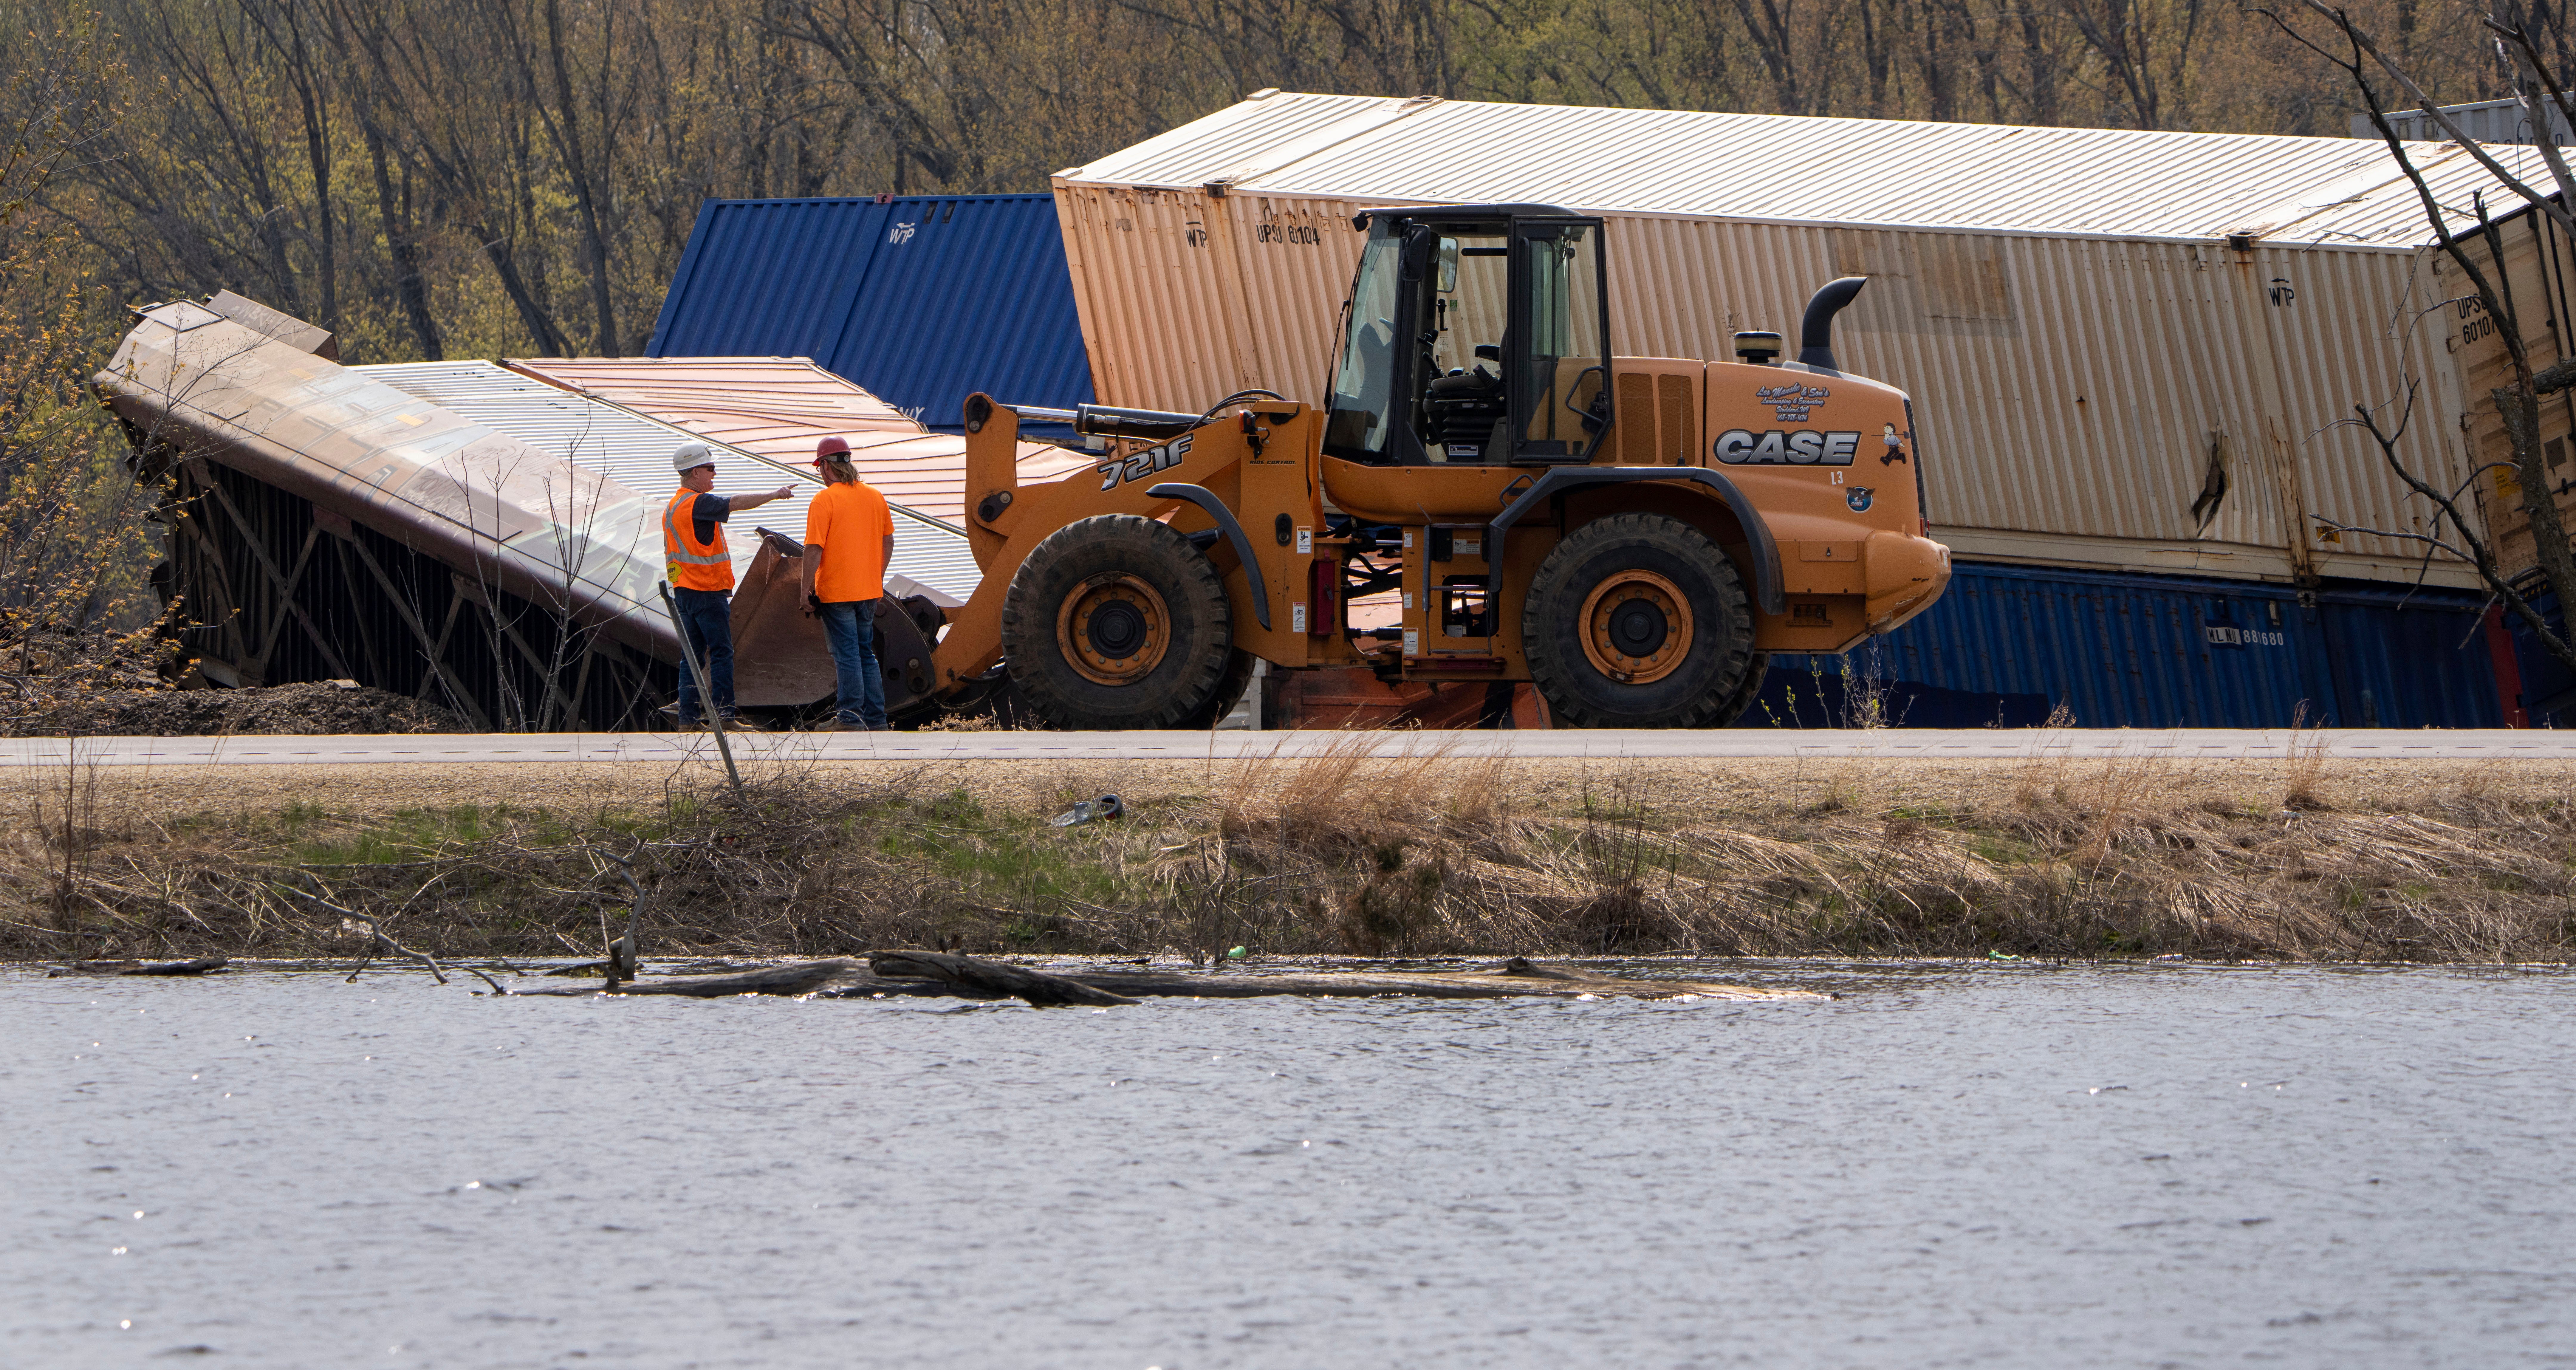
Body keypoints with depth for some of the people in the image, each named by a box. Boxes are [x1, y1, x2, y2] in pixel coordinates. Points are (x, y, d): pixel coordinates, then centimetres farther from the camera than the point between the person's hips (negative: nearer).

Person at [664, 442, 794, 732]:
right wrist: (774, 495, -26)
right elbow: (735, 503, -27)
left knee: (693, 654, 9)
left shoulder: (672, 507, 16)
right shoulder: (698, 503, -14)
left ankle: (688, 718, 7)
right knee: (721, 653, -6)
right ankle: (724, 716, -9)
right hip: (708, 591, -9)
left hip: (684, 589, 9)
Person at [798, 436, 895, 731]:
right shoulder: (875, 497, 6)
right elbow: (888, 541, 15)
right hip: (869, 590, 6)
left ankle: (851, 720, -1)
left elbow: (814, 550, -17)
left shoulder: (824, 501, -14)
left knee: (847, 656, -2)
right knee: (866, 654, 14)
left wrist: (806, 592, -11)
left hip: (836, 592, -6)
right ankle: (876, 720, 15)